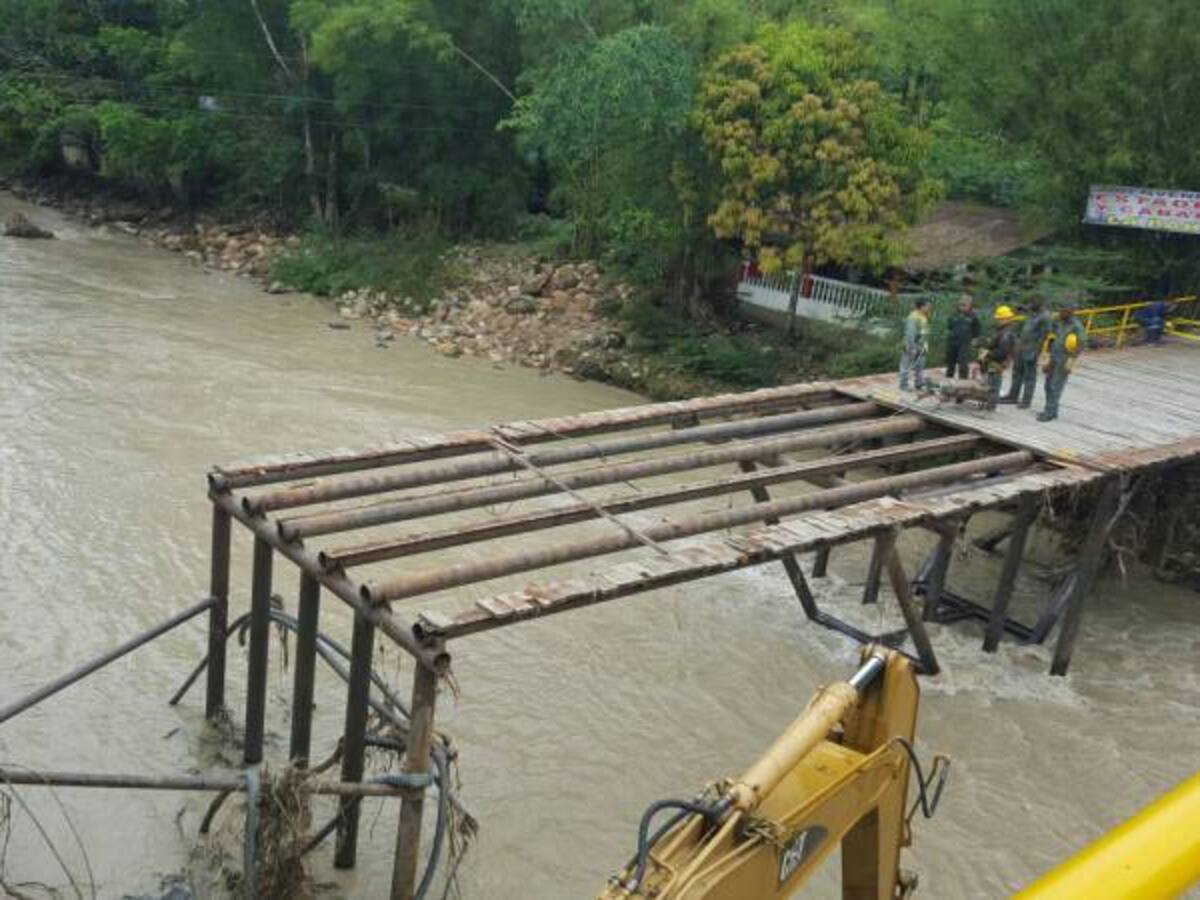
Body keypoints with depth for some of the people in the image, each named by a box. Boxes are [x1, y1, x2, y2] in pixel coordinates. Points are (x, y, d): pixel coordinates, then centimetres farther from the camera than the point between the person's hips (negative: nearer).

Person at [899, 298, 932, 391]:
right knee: (907, 366, 1)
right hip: (911, 347, -9)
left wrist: (925, 344, 14)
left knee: (920, 366, 15)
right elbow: (910, 333, -24)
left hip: (920, 347, 9)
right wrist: (912, 348, -23)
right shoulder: (913, 317, -22)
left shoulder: (925, 317, 7)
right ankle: (903, 385, 9)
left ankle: (919, 384, 25)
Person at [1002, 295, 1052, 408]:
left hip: (1031, 350, -9)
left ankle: (1026, 400, 3)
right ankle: (1013, 396, 25)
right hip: (1021, 347, 9)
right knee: (1017, 372, 15)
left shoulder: (1045, 317, -14)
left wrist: (1035, 351, -19)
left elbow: (1044, 336, -16)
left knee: (1029, 375, -2)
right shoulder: (1031, 313, 12)